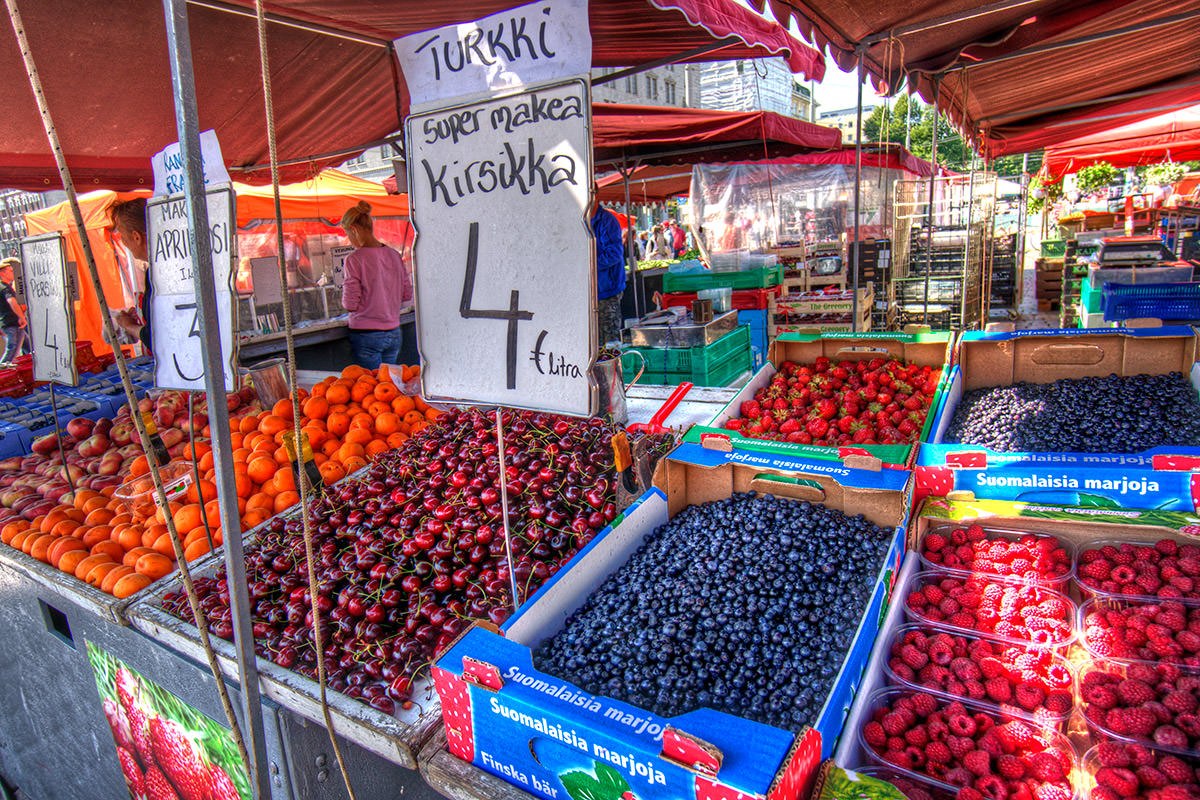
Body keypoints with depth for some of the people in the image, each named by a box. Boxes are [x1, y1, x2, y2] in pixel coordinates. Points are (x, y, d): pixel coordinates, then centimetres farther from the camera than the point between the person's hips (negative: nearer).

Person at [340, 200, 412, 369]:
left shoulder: (355, 259, -13)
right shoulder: (394, 255, 4)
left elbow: (350, 305, -13)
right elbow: (407, 296, 9)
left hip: (366, 336, -6)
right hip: (394, 334, 6)